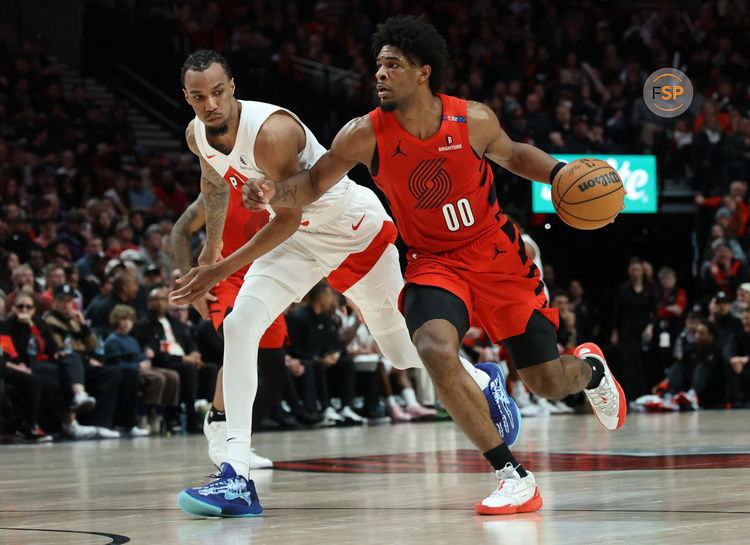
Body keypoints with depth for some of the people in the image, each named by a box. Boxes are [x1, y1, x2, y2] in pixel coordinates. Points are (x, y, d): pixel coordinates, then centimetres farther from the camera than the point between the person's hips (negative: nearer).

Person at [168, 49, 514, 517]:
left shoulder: (271, 131, -35)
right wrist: (211, 247, 24)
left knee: (405, 350, 9)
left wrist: (224, 269, -29)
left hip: (355, 229, -6)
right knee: (239, 326, -17)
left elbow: (288, 218, -30)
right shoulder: (198, 136, -11)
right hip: (298, 239, 6)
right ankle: (238, 478, -20)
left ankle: (484, 382, 44)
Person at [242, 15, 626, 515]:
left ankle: (589, 366, 47)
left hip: (497, 254, 0)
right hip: (434, 262, 0)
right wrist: (275, 194, -24)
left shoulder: (474, 121, -15)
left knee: (548, 382, 4)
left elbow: (513, 155, 7)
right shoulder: (366, 135, -16)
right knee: (435, 349, -32)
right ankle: (513, 475, -21)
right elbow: (315, 182, -3)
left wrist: (559, 174, -10)